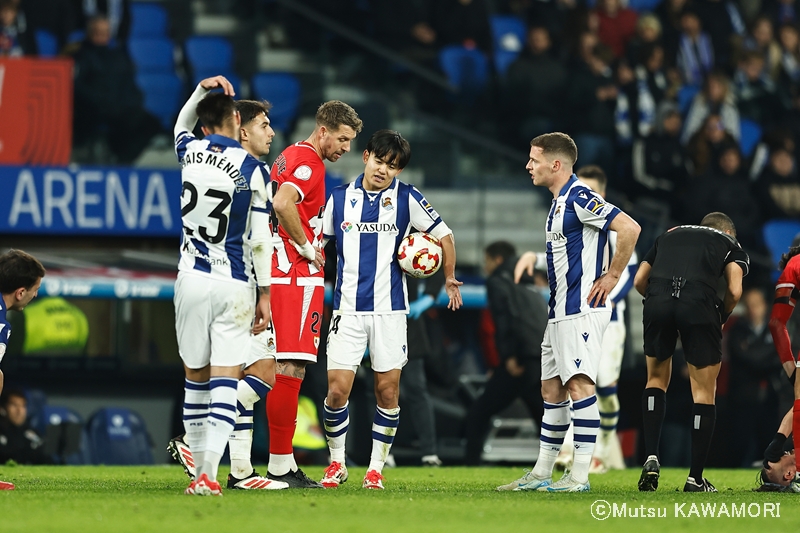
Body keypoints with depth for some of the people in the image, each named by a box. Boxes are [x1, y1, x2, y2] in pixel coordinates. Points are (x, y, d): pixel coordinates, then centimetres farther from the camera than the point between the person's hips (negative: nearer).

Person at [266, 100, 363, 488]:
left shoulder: (290, 157, 19)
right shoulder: (308, 161, -11)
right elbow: (282, 203, -26)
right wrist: (305, 245, -16)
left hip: (277, 275, 10)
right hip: (298, 277, -10)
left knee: (285, 371, 10)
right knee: (290, 369, -8)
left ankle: (283, 463, 9)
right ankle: (280, 464, -8)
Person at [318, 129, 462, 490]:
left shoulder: (406, 198, 1)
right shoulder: (340, 198, 6)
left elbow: (444, 235, 9)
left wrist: (449, 279, 10)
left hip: (389, 308, -1)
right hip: (347, 308, 1)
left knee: (388, 390, 0)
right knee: (337, 388, -7)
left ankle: (376, 467, 12)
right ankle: (336, 463, 10)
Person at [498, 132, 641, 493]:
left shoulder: (579, 198, -14)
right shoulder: (559, 202, 18)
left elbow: (629, 228, -24)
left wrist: (611, 277, -18)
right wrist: (534, 258, 14)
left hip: (582, 309, -11)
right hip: (560, 311, 11)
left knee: (579, 385, -15)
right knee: (552, 390, 14)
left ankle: (580, 476, -19)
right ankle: (541, 474, 20)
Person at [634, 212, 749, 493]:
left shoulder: (668, 235, 34)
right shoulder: (731, 244, 25)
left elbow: (639, 281, 23)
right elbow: (734, 291, 7)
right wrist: (721, 319, 23)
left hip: (657, 303, 3)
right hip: (700, 304, -2)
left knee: (657, 380, 23)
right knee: (704, 392, 9)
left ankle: (651, 458, 8)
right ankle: (695, 479, 10)